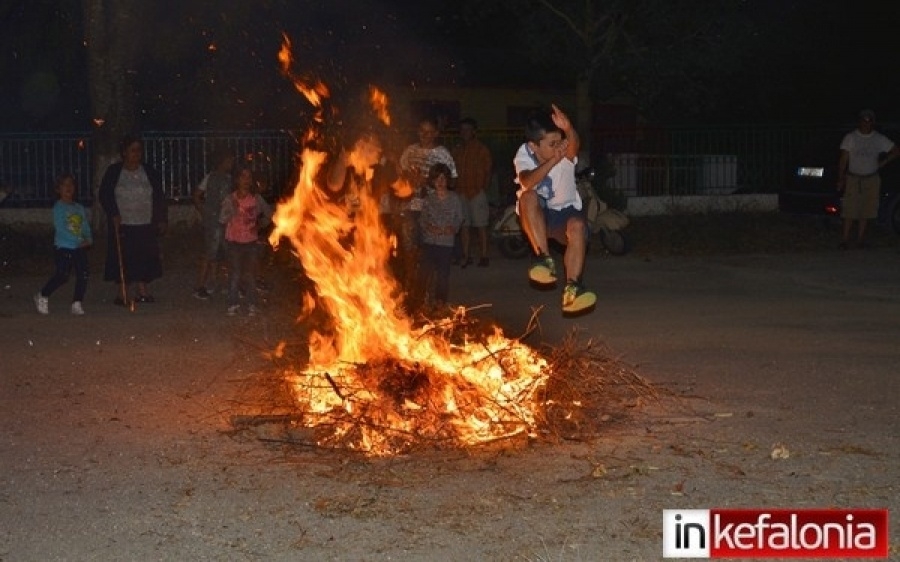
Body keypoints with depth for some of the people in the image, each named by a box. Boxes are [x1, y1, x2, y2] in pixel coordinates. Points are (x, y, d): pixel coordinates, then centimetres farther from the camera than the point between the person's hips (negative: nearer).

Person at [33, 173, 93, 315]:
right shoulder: (58, 207, -3)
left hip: (80, 248, 5)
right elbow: (60, 228, -13)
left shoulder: (80, 208, 15)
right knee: (62, 276, -11)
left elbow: (86, 227, 13)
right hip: (64, 247, -5)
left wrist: (88, 239, -8)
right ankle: (42, 297, 8)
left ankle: (77, 303, 6)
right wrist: (78, 241, -17)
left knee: (83, 275, -3)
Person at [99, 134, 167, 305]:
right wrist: (113, 214, -10)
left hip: (145, 225, 2)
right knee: (122, 259, -3)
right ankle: (123, 294, 4)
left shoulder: (149, 173, 7)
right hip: (122, 224, -2)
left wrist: (162, 220, 4)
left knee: (144, 258, 3)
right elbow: (105, 195, 2)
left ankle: (142, 291, 13)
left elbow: (159, 198, 9)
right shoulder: (114, 172, 1)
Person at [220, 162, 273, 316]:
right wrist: (233, 209, -27)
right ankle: (233, 303, 12)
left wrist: (260, 224, -2)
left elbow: (268, 213, 13)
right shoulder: (230, 199, -6)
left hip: (251, 241, 1)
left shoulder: (256, 198, -1)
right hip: (234, 241, -1)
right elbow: (222, 219, -13)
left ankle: (252, 304, 12)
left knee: (250, 273, 4)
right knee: (234, 273, 3)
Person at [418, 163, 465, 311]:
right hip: (429, 241, 2)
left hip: (446, 242, -2)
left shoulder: (454, 198, 2)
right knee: (427, 271, -2)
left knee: (443, 272, -1)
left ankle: (441, 300, 11)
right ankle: (430, 298, 9)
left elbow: (460, 217, 5)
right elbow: (422, 218, 9)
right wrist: (428, 226, -11)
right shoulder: (428, 199, 7)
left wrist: (453, 228, -13)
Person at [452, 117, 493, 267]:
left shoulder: (481, 149, 3)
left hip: (477, 192, -4)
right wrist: (454, 188, 3)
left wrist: (484, 189, -7)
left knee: (481, 225, -2)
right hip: (461, 192, 4)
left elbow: (488, 171, 2)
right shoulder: (457, 151, 14)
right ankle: (466, 256, 10)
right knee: (464, 225, 4)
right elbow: (453, 171, 15)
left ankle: (484, 256, 1)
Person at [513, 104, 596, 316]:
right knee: (529, 197, -34)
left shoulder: (565, 154, -17)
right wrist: (553, 160, -54)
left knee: (578, 226, -34)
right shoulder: (524, 154, -16)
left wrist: (568, 129, -67)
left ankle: (571, 289, -34)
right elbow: (527, 182, -39)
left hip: (565, 210, 1)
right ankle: (544, 259, -33)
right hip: (538, 215, 0)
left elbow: (573, 146, -44)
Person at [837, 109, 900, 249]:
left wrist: (882, 163, 4)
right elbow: (843, 159, -3)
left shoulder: (879, 139, 5)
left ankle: (860, 239, 12)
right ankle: (845, 240, -3)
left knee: (866, 211, 4)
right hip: (852, 178, -2)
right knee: (849, 211, -7)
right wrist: (841, 179, -10)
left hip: (872, 180, 2)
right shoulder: (850, 138, 0)